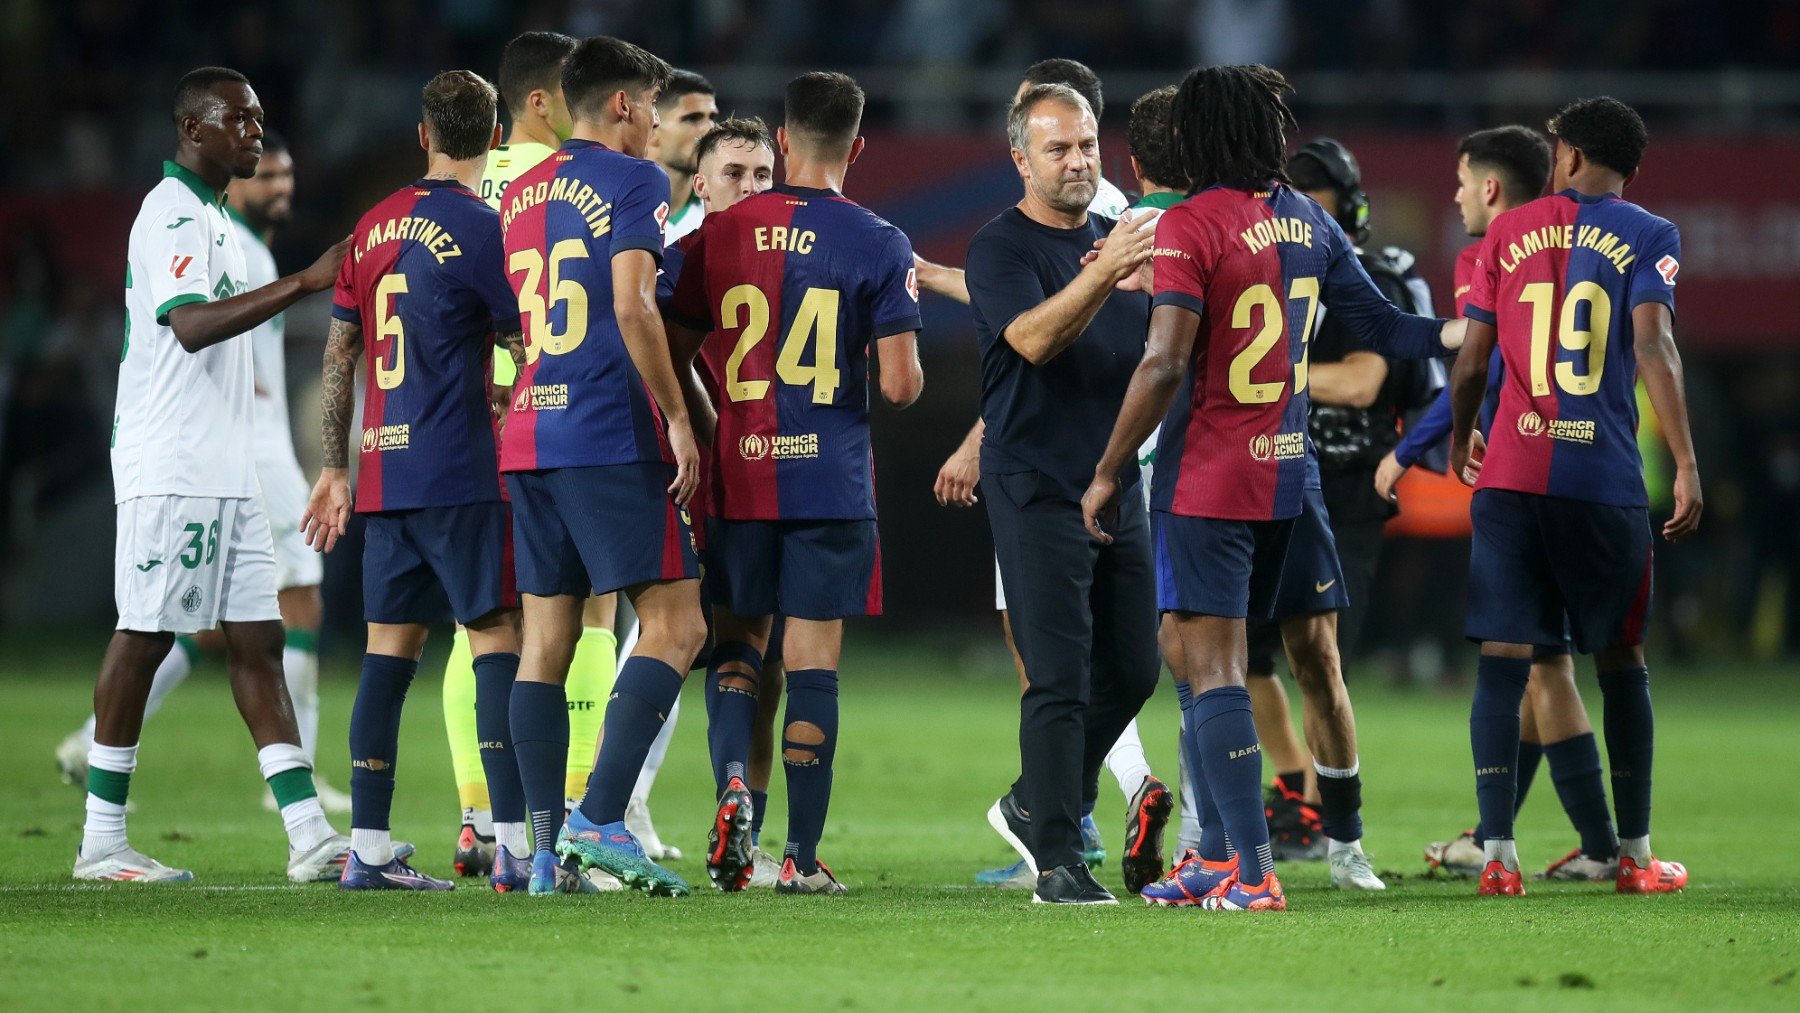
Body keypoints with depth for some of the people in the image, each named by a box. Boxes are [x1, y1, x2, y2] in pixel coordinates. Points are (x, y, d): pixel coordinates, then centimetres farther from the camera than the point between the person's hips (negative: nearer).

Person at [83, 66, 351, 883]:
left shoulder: (212, 218, 19)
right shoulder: (171, 213, -12)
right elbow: (191, 324, -26)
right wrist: (306, 282, -30)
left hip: (226, 474, 10)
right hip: (170, 470, -10)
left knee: (257, 642, 4)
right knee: (145, 638, -5)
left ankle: (311, 838, 0)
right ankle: (101, 841, 1)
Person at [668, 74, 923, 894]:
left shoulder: (722, 234, 2)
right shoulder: (879, 246, -6)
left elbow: (673, 358, 5)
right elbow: (900, 385, -10)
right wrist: (907, 376, 13)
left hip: (739, 478, 2)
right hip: (832, 480, -2)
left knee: (736, 643, 15)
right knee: (813, 663, 4)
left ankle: (732, 782, -12)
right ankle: (802, 857, 5)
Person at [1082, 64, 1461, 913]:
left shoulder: (1190, 226, -13)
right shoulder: (1308, 222, 7)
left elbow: (1164, 365, -17)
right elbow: (1380, 326, 14)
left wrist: (1107, 474, -11)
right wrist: (1467, 332, 28)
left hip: (1207, 480, -7)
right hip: (1283, 474, 7)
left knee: (1211, 668, -5)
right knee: (1188, 649, 18)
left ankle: (1254, 873, -10)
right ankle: (1218, 855, 22)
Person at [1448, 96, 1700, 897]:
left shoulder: (1508, 234, 10)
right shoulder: (1647, 237, 3)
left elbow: (1471, 359, 9)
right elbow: (1653, 347, -11)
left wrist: (1460, 440, 27)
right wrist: (1686, 464, -13)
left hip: (1509, 477, 1)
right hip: (1605, 480, -1)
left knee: (1503, 658, 0)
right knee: (1621, 661, 10)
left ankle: (1497, 854, -8)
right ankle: (1635, 854, 15)